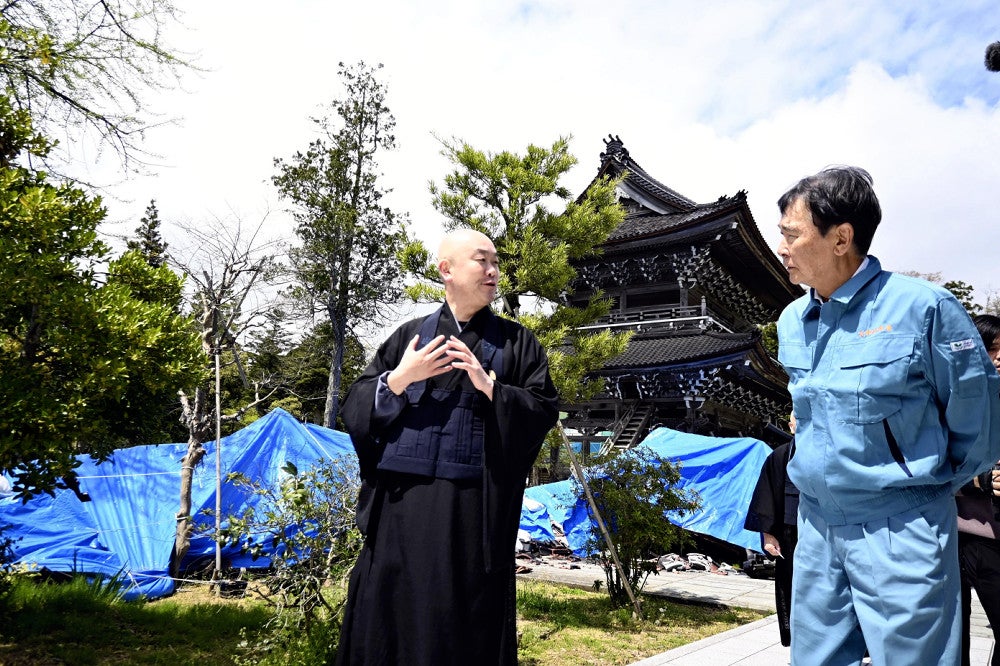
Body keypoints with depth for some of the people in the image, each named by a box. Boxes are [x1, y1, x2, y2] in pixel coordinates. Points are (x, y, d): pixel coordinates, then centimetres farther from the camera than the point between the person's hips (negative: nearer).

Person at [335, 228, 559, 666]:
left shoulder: (516, 342, 8)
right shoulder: (409, 335, 10)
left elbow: (545, 411, -1)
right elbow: (355, 407, 6)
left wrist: (490, 387, -13)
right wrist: (398, 380, -11)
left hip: (475, 505, -1)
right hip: (404, 499, 1)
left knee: (467, 627, 6)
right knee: (392, 614, 7)